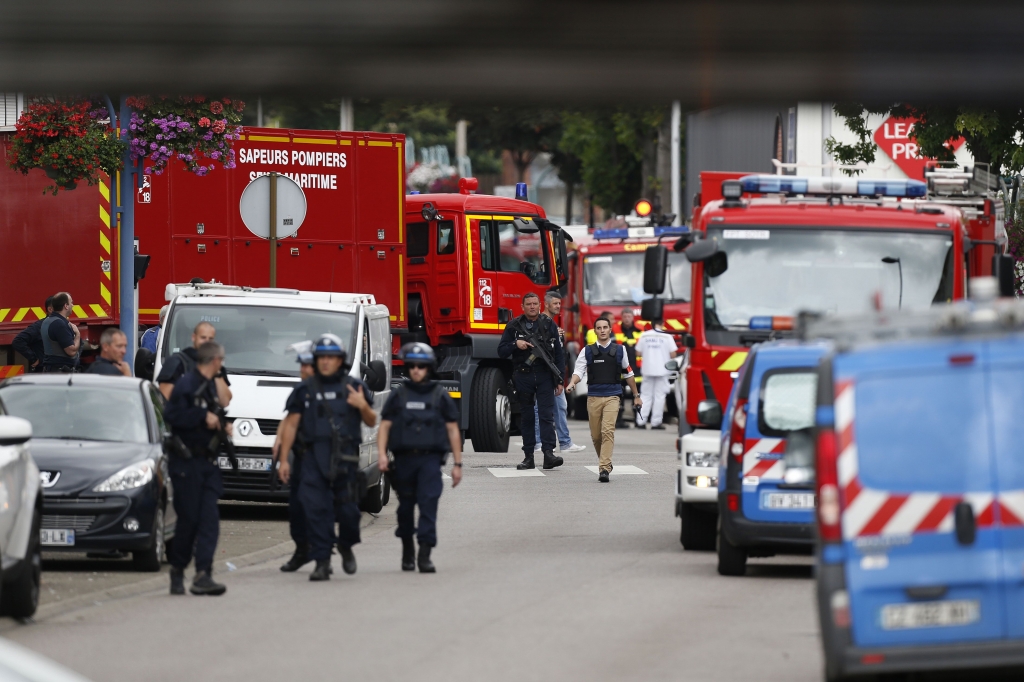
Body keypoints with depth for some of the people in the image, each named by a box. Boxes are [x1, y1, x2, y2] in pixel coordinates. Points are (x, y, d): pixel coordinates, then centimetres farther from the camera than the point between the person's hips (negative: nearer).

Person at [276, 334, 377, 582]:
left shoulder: (353, 387, 9)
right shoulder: (305, 390, 10)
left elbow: (372, 422, 14)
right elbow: (290, 424, 11)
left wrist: (363, 406, -9)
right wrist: (283, 459, 6)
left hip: (346, 457, -1)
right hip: (315, 456, 1)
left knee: (347, 509, 1)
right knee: (316, 509, -8)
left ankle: (346, 546, 30)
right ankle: (322, 563, -4)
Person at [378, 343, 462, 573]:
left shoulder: (440, 396, 6)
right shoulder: (398, 395, 9)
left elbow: (453, 430, 8)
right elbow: (385, 426, 7)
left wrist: (457, 463, 5)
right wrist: (382, 454, -7)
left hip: (430, 459, -2)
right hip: (404, 458, 2)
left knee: (428, 504, -14)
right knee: (406, 507, 9)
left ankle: (425, 554, -19)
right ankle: (407, 552, 26)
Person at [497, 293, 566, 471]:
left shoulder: (549, 325, 7)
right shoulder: (514, 326, 7)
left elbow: (559, 354, 8)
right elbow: (501, 351, 5)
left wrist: (559, 380, 3)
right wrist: (515, 344, -15)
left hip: (545, 376, -1)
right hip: (523, 375, 1)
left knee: (546, 414, -11)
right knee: (526, 417, 4)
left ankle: (548, 453, -17)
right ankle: (528, 457, 7)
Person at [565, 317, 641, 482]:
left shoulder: (619, 350, 8)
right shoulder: (587, 351, 7)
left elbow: (628, 374, 17)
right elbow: (579, 371, -2)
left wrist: (636, 396, 22)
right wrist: (572, 383, -23)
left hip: (612, 396, -2)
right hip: (593, 397, 2)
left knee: (608, 431, -17)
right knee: (596, 435, 6)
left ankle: (604, 469, -22)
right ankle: (605, 462, 29)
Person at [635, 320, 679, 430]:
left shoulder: (644, 336, 1)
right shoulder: (667, 337, -6)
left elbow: (638, 353, 3)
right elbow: (673, 354, -8)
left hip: (648, 370, 2)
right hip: (662, 370, -2)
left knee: (646, 395, 10)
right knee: (659, 396, 3)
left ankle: (640, 421, 4)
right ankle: (655, 422, 0)